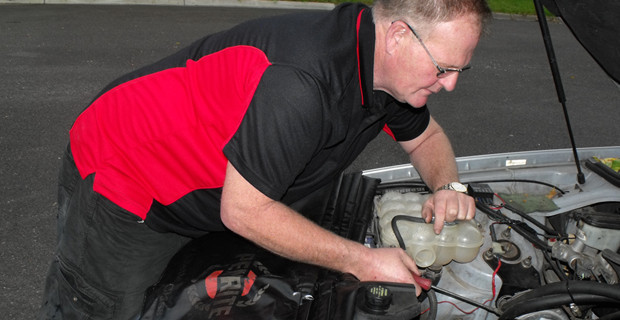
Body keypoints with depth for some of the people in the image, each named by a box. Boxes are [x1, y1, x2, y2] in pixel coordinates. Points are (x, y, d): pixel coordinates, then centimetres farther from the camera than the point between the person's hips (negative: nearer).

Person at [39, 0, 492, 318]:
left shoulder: (387, 70, -8)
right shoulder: (301, 82, -38)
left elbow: (426, 136, 13)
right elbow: (243, 210, -31)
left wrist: (448, 187, -10)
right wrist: (363, 262, -25)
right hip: (118, 180, -8)